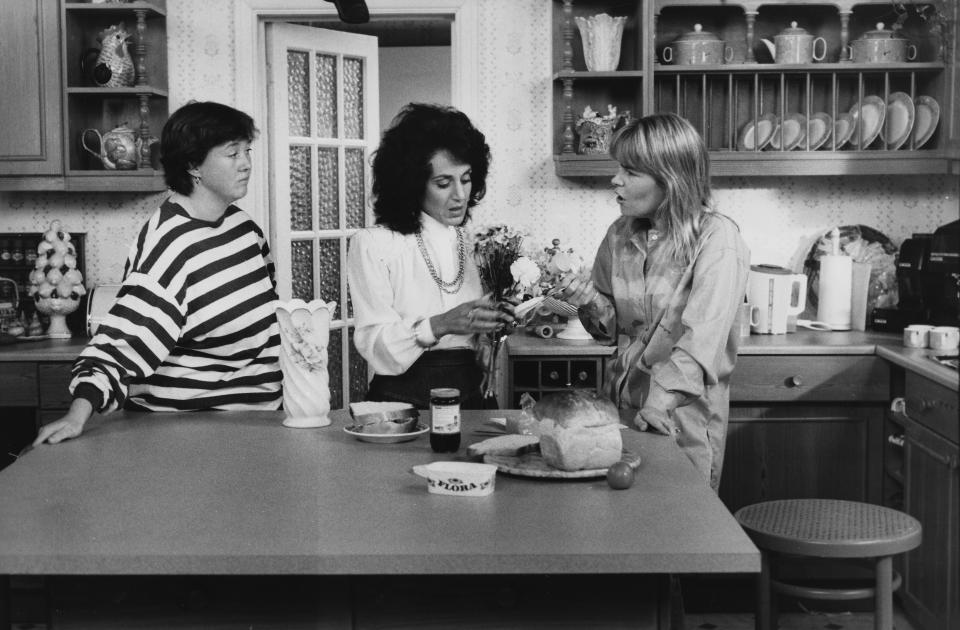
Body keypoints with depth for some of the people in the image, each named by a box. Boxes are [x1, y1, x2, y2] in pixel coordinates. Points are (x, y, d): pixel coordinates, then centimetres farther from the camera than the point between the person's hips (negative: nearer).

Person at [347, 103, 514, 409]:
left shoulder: (474, 244, 12)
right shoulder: (372, 245, -2)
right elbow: (376, 349, -10)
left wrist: (496, 320, -3)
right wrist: (439, 326, -23)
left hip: (469, 397, 4)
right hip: (403, 398, -3)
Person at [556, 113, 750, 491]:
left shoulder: (717, 238, -13)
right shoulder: (620, 236, 5)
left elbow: (702, 337, -23)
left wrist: (661, 401, -34)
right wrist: (590, 302, -8)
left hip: (684, 416, -5)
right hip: (620, 403, 5)